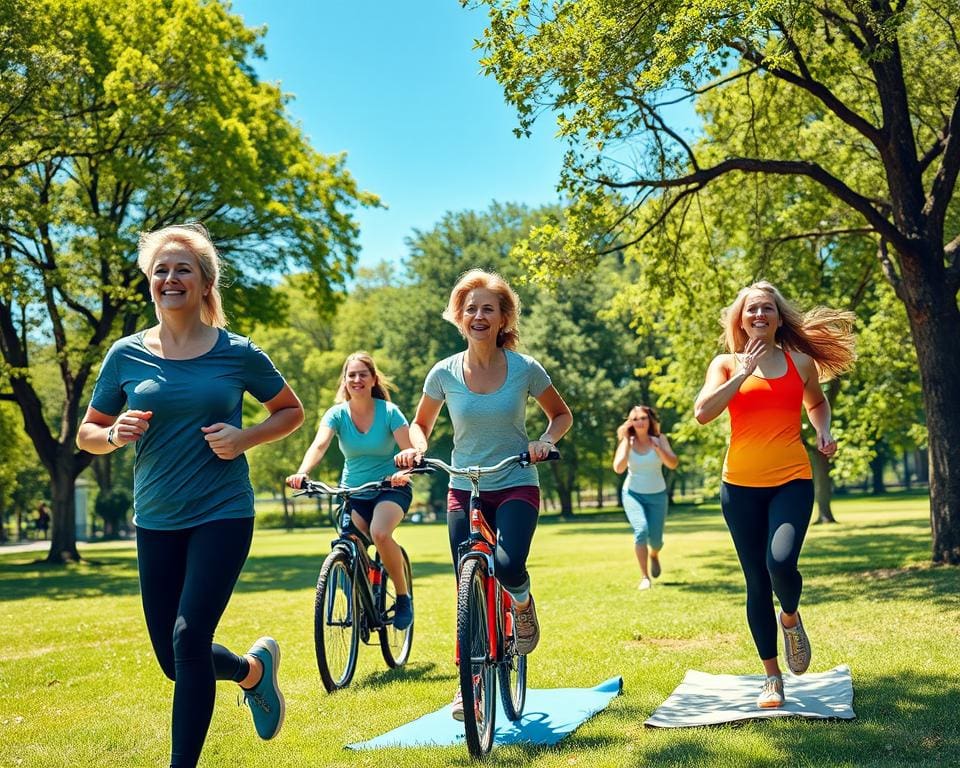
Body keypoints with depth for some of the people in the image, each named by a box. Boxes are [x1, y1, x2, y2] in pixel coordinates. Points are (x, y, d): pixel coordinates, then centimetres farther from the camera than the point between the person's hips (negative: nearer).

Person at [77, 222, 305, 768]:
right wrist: (116, 435, -14)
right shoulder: (126, 355, 0)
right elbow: (87, 435, 9)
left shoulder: (238, 353, -5)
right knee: (177, 662, 9)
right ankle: (255, 669, 40)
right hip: (156, 522, 4)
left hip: (223, 516, -3)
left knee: (189, 638, -15)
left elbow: (292, 411, 8)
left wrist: (245, 437, -10)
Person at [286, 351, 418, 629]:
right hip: (353, 491, 3)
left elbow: (410, 451, -17)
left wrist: (404, 471, -40)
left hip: (390, 488, -3)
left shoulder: (389, 412, -11)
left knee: (379, 532, -31)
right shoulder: (337, 414, -6)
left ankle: (404, 596, -10)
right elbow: (319, 445, -23)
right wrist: (302, 472, -43)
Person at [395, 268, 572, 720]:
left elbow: (562, 414, 7)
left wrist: (545, 441, -13)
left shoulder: (525, 369, -8)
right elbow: (421, 423, 11)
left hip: (516, 487, -2)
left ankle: (523, 605, 10)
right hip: (463, 491, 2)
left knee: (507, 567, -27)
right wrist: (416, 448, -11)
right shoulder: (445, 373, -5)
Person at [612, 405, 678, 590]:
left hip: (657, 495, 1)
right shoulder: (627, 442, -5)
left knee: (656, 540, 3)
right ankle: (644, 577, -17)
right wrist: (626, 442, -18)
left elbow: (673, 464, -16)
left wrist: (657, 447, -28)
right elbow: (619, 468, -18)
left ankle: (653, 555, 43)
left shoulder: (659, 439, -5)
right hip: (633, 494, -1)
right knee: (641, 530, -25)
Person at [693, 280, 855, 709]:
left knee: (781, 563, -24)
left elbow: (817, 403, 27)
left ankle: (790, 618, 11)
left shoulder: (801, 362, 7)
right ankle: (772, 678, 19)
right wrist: (745, 371, -13)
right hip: (741, 485, 0)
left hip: (792, 480, 0)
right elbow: (703, 412, -13)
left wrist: (823, 432, 7)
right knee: (756, 583, 4)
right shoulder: (726, 364, 3)